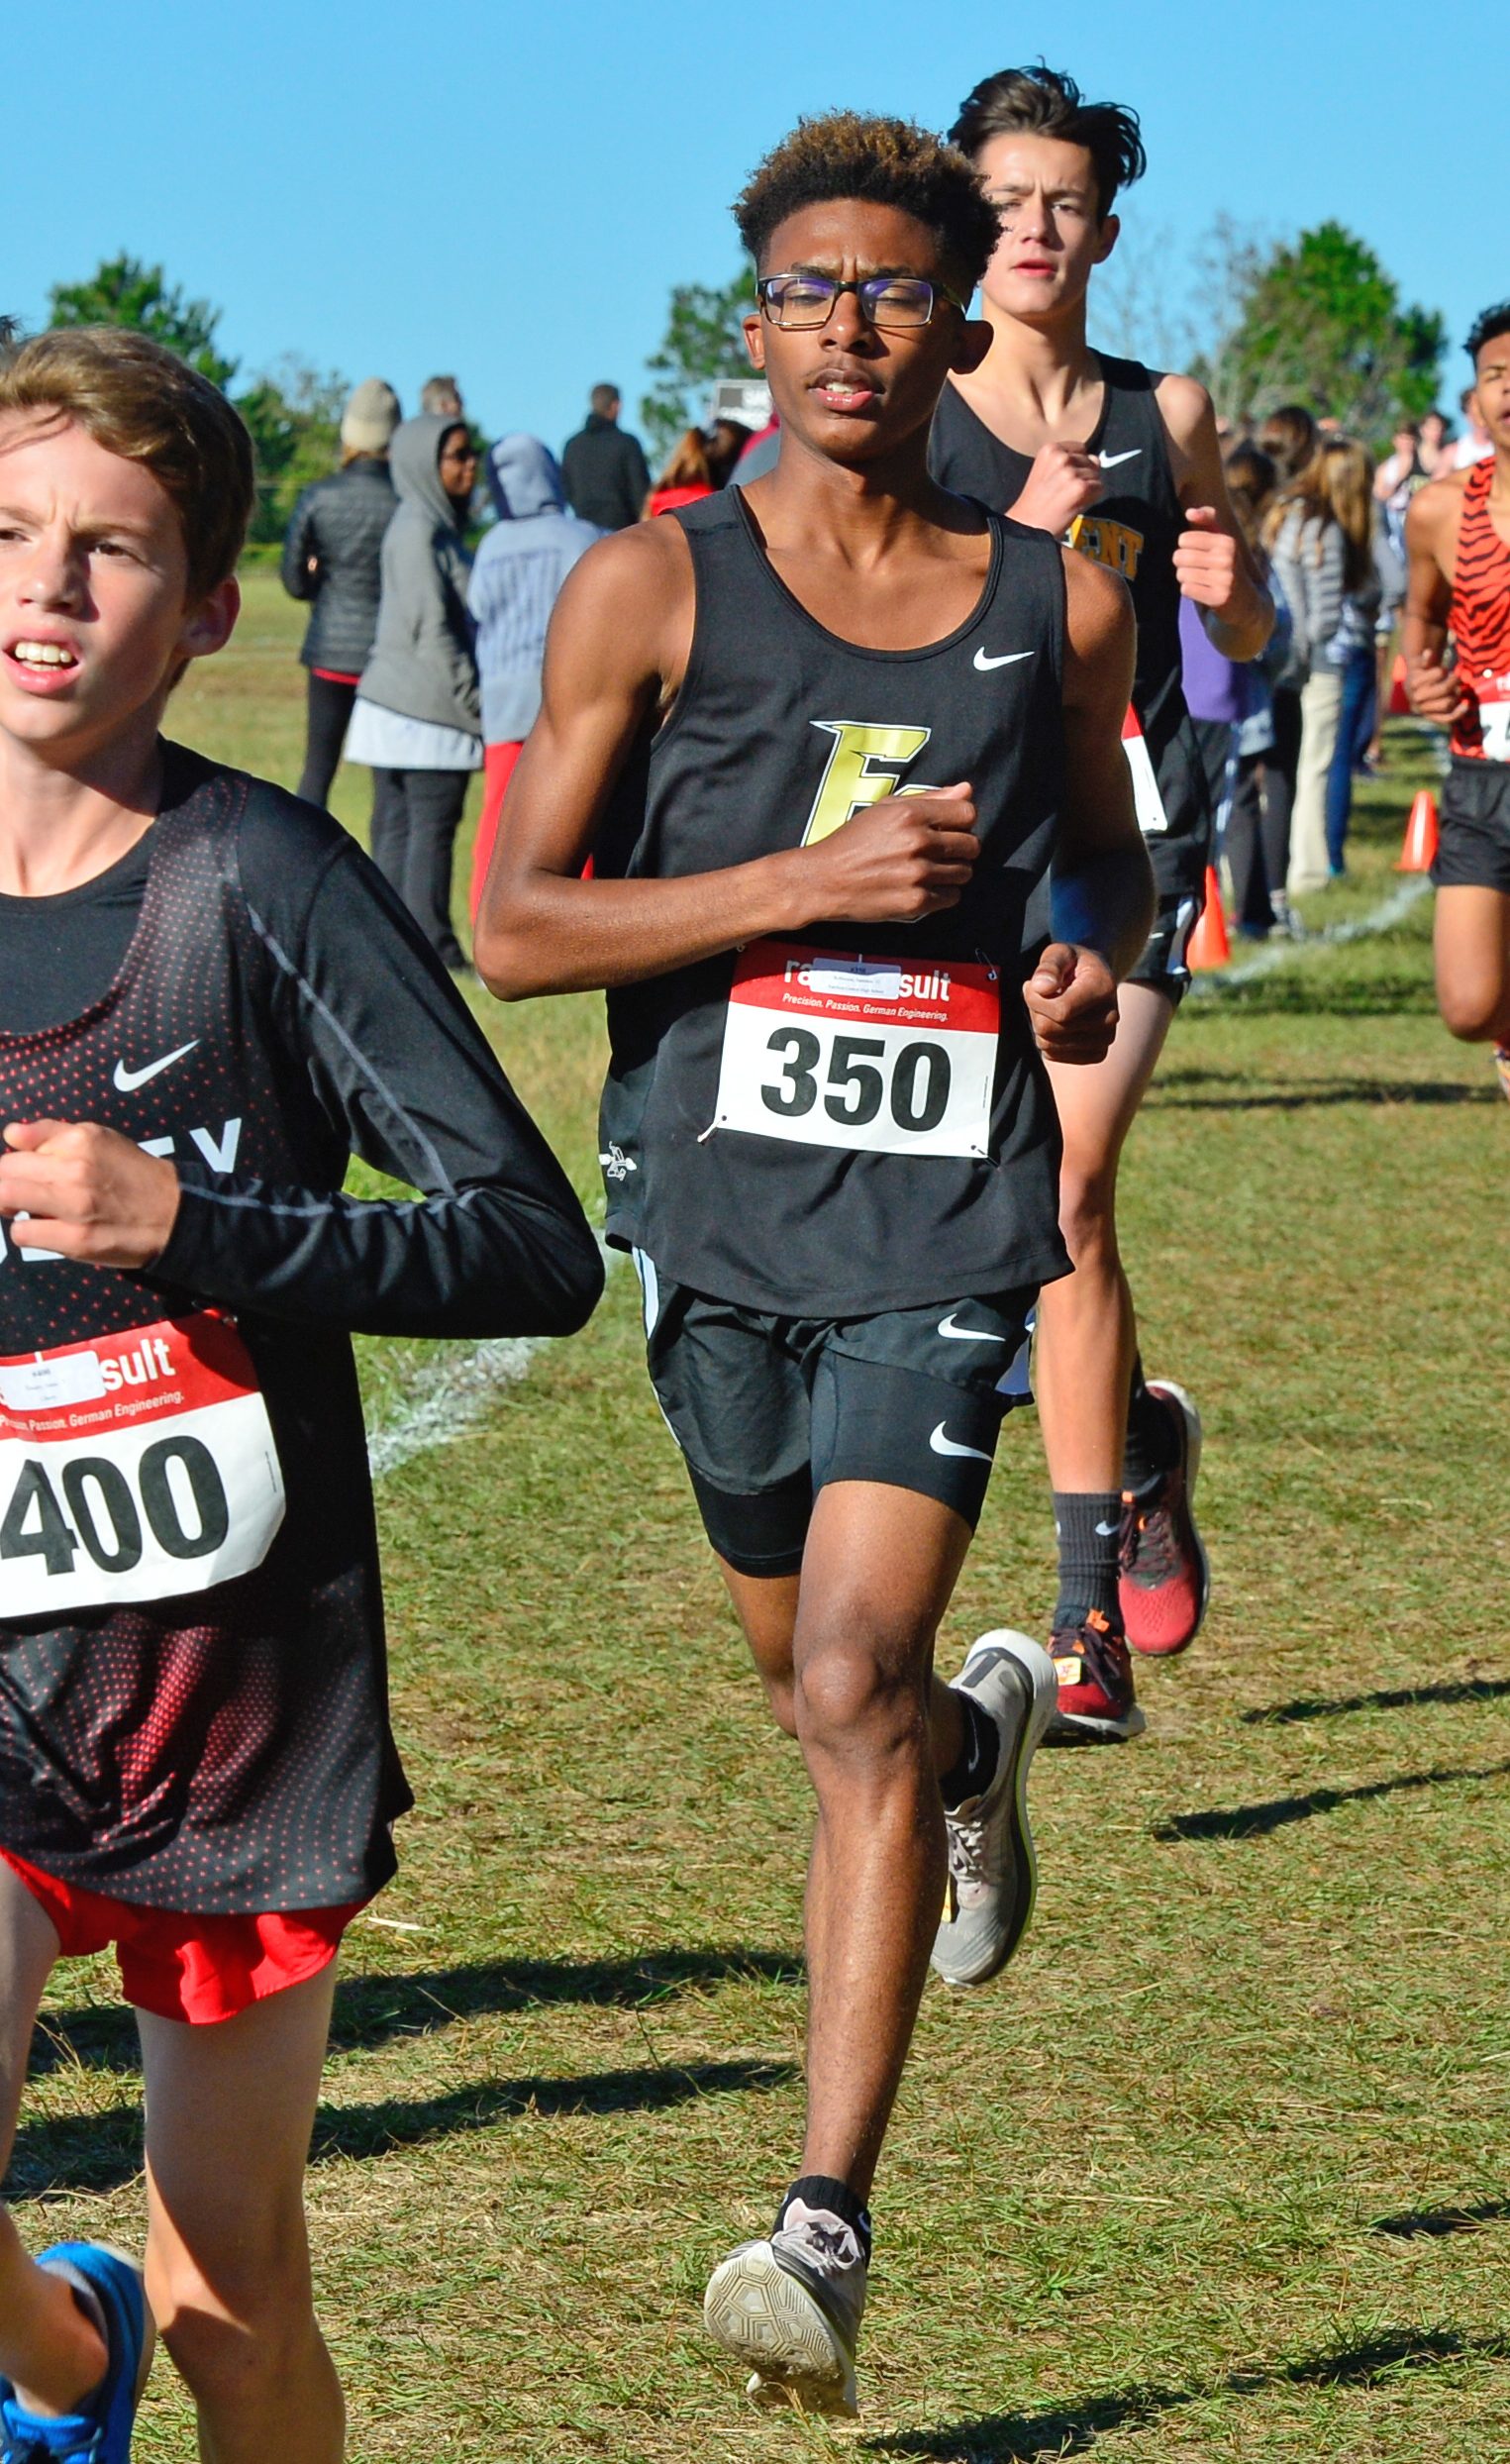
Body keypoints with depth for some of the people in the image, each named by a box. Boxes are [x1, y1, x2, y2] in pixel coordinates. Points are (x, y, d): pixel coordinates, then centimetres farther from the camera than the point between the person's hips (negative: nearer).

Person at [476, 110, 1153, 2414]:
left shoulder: (1062, 607, 5)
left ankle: (829, 2232, -16)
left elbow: (1107, 844, 24)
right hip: (720, 1203, 1)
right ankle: (984, 1737, 57)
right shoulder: (651, 588, -2)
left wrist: (1096, 961, 0)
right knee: (824, 1677, 19)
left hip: (947, 1214, -1)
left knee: (851, 1696, -16)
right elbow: (513, 930, -5)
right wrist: (813, 881, -16)